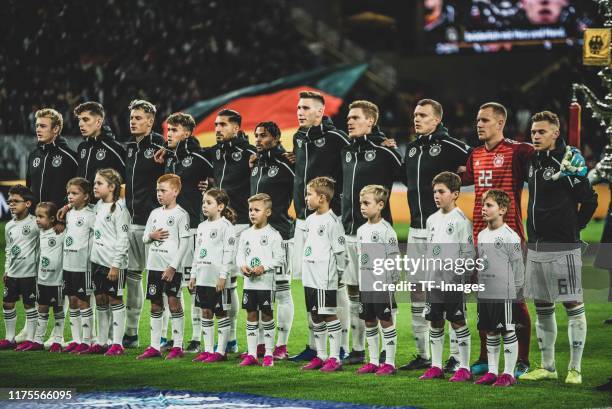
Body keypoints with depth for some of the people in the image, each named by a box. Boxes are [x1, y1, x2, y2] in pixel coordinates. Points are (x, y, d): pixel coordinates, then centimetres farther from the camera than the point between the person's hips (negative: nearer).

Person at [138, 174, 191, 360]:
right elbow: (144, 238, 19)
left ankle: (177, 346, 1)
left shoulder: (181, 214, -6)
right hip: (154, 265, 6)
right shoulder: (155, 213, 13)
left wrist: (173, 266, -16)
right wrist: (151, 236, -6)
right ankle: (154, 346, 13)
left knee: (174, 302, -5)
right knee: (155, 304, 8)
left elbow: (184, 243, -10)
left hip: (171, 267, -6)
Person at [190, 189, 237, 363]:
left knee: (221, 313, -1)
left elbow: (229, 253, -14)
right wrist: (193, 275, 16)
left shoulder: (225, 226, -9)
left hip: (217, 279, -8)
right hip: (203, 277, 8)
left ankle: (221, 351, 2)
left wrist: (223, 276, -19)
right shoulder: (202, 226, 15)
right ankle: (208, 349, 16)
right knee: (205, 312, 10)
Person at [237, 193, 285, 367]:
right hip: (249, 282, 5)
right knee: (251, 316, 7)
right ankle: (251, 354, 11)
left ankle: (268, 354, 9)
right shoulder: (246, 234, 9)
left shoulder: (273, 234, -6)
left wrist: (264, 267, -19)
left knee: (267, 315, 2)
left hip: (266, 282, -5)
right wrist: (242, 266, -9)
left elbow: (279, 259, -9)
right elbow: (239, 255, 11)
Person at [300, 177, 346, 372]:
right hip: (309, 277, 9)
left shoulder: (332, 221, -13)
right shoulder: (310, 219, 13)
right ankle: (320, 356, 22)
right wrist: (306, 267, 17)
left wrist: (339, 271, -8)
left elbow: (340, 250, -12)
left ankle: (335, 358, 0)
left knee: (329, 315, -4)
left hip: (325, 279, -9)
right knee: (315, 316, 13)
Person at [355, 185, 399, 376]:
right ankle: (373, 361, 20)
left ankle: (389, 363, 3)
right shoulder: (361, 230, 12)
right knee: (369, 322, 11)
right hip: (364, 284, 7)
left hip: (382, 284, -7)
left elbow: (393, 258, -12)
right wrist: (356, 280, 14)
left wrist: (389, 280, -15)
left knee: (386, 321, -2)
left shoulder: (386, 230, -10)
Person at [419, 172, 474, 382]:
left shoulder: (461, 220, -8)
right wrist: (428, 267, 13)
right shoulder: (432, 220, 12)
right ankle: (436, 366, 18)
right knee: (435, 322, 10)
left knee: (458, 322, -2)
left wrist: (453, 266, -18)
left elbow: (468, 253, -10)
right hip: (433, 280, 7)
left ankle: (464, 367, 3)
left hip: (453, 281, -7)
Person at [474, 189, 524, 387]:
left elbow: (518, 264, -7)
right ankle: (492, 372, 19)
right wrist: (479, 284, 15)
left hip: (504, 293, -7)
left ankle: (509, 373, 4)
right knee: (490, 332, 12)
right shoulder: (482, 235, 12)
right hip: (484, 293, 7)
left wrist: (516, 289, -3)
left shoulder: (510, 236, -10)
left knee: (507, 332, -1)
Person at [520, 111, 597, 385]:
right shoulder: (533, 162, 12)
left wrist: (572, 228, -2)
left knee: (573, 306, -2)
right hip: (535, 247, 8)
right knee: (542, 308, 12)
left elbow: (589, 200, -10)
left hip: (561, 248, -8)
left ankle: (575, 369, 0)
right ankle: (547, 367, 19)